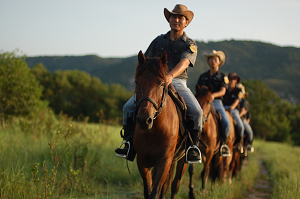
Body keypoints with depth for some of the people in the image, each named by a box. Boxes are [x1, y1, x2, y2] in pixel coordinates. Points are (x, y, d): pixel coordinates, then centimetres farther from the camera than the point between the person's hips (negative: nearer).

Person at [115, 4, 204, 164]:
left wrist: (170, 75, -34)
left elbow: (184, 63, -14)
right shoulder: (159, 40, 17)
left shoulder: (190, 45, 6)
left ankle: (192, 146, -11)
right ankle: (128, 143, -4)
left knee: (196, 111, -28)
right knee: (128, 107, -16)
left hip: (178, 83, -3)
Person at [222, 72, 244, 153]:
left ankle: (238, 141, -4)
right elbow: (222, 100, 18)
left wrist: (232, 107, -24)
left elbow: (237, 101, -5)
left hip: (233, 110, -2)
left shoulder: (238, 91, 11)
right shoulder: (225, 91, 21)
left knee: (240, 126, -27)